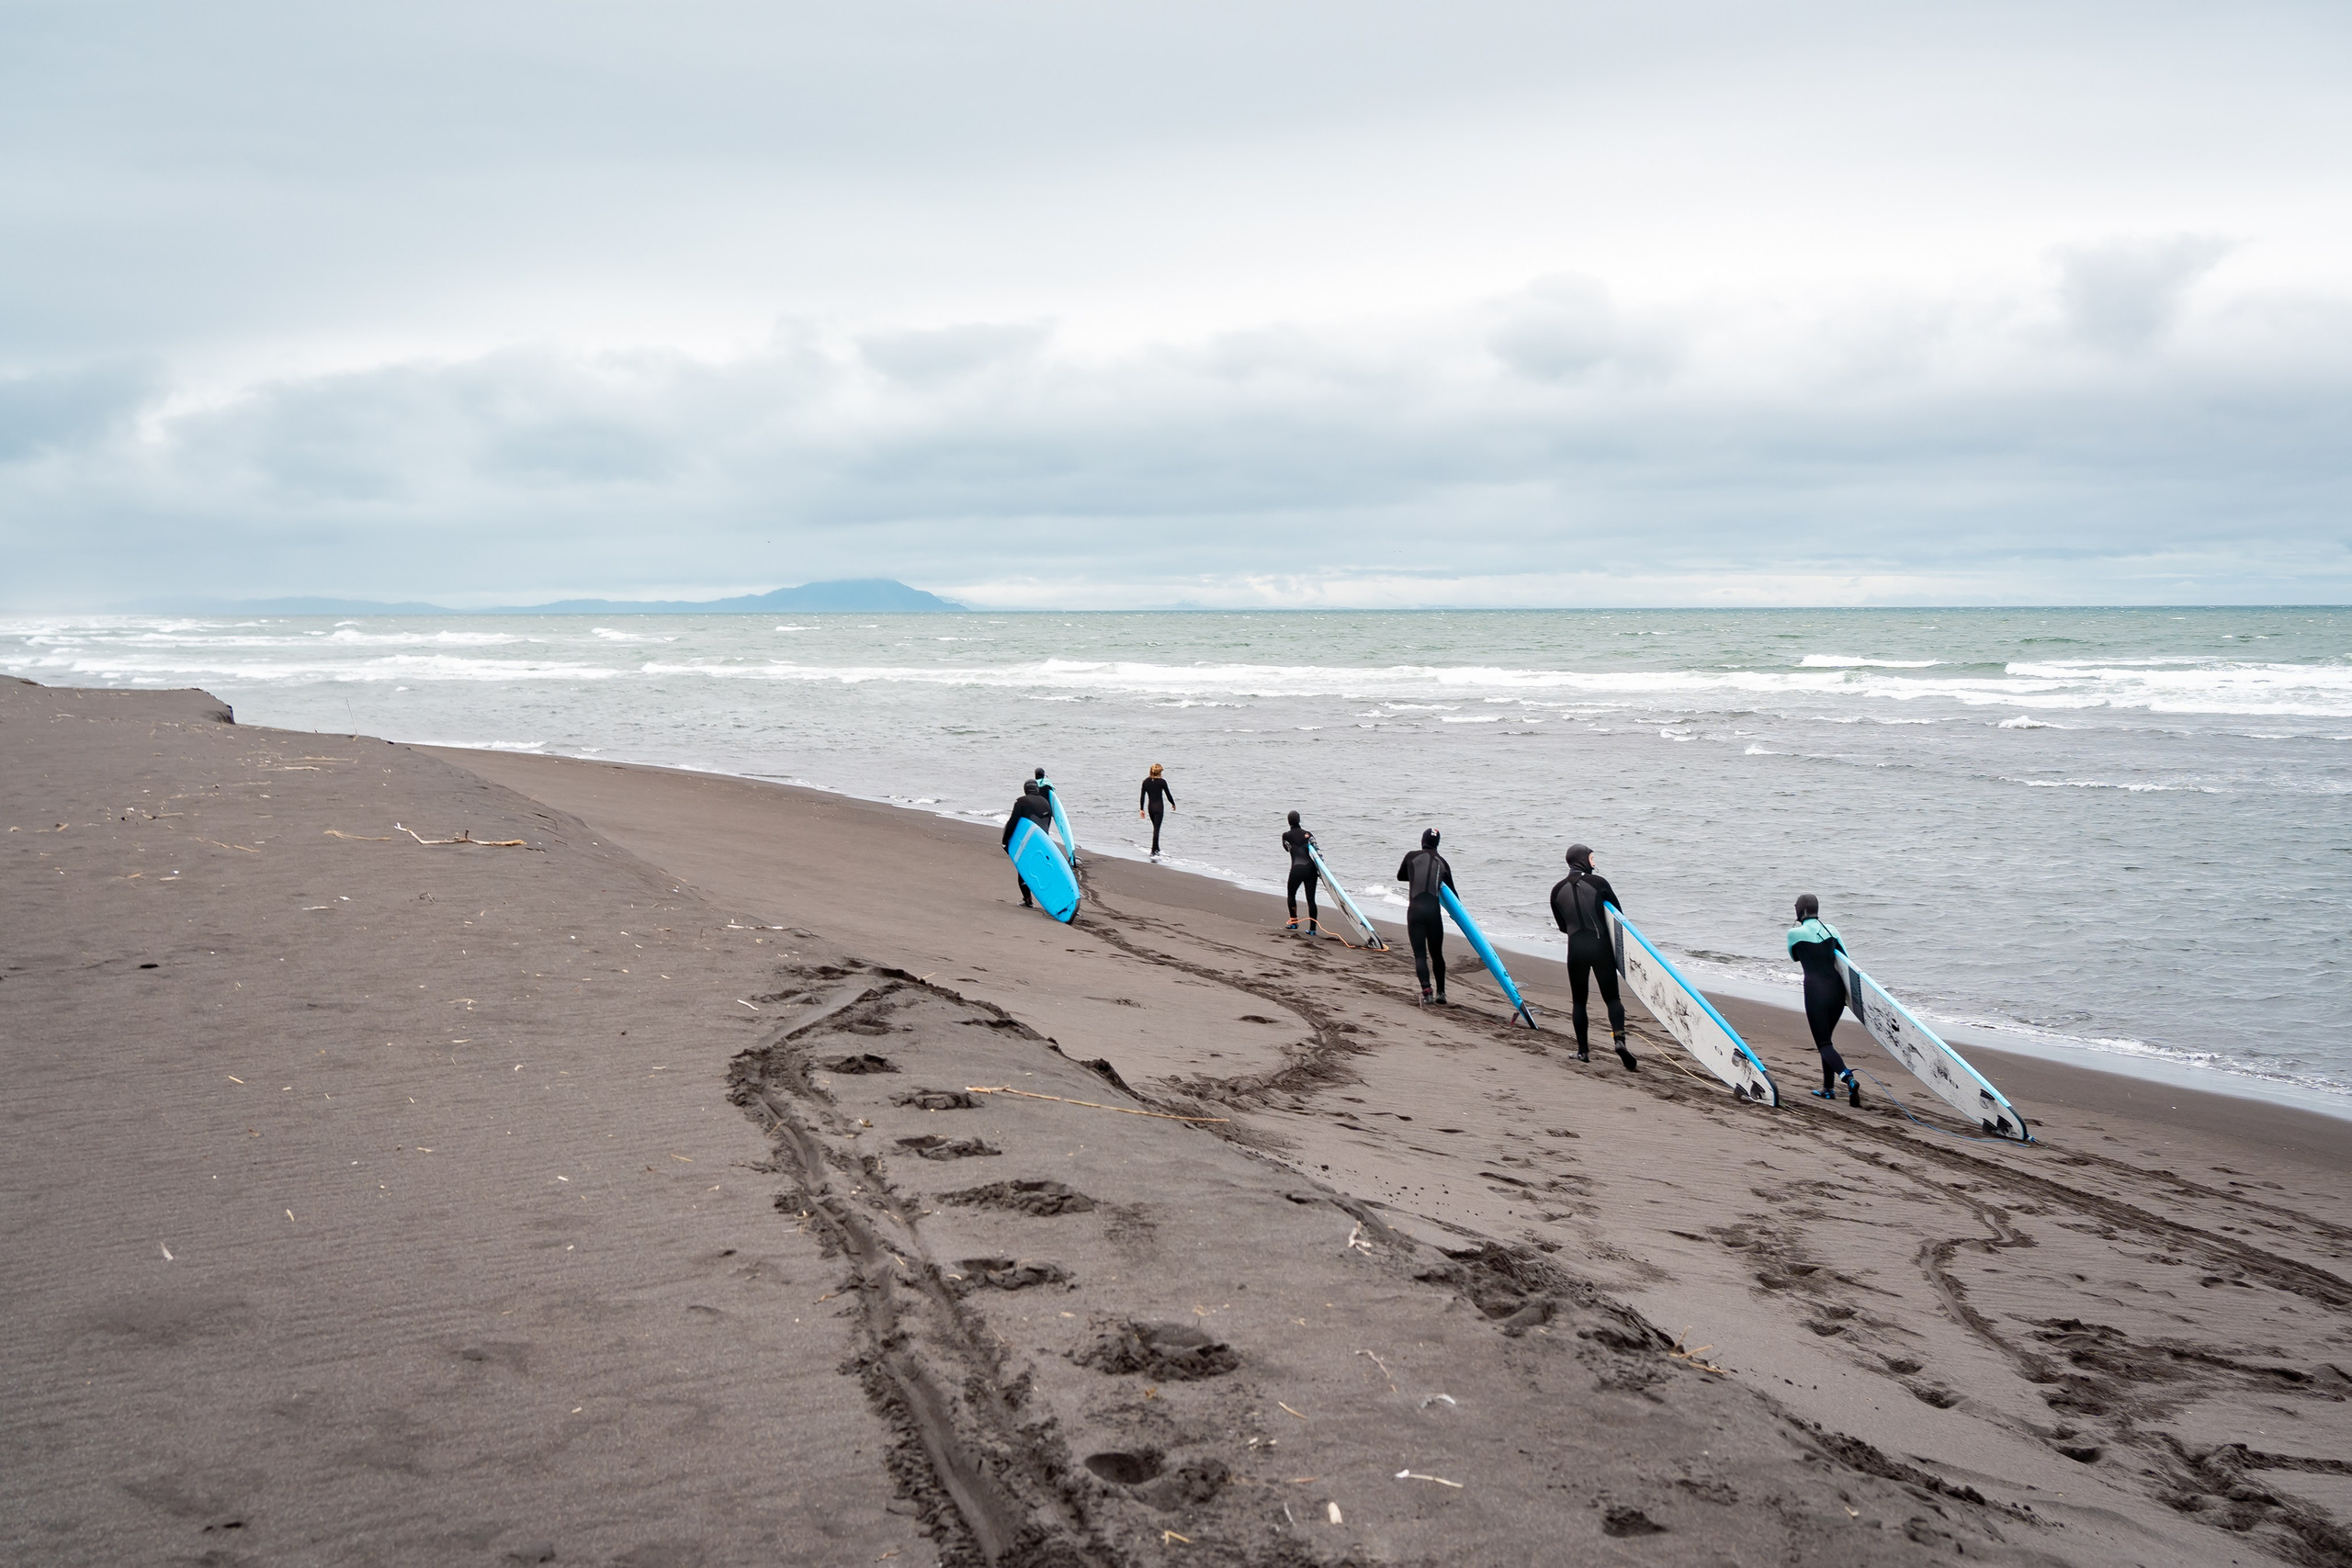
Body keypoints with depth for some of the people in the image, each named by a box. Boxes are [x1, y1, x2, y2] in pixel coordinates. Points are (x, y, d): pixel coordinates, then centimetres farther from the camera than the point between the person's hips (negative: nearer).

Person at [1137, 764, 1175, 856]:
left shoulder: (1146, 782, -2)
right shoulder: (1162, 782, -12)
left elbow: (1142, 796, -1)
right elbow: (1168, 795, -5)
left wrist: (1141, 809, 4)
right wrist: (1173, 804, 12)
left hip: (1150, 807, 4)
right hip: (1159, 807, -4)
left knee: (1155, 827, 20)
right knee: (1157, 828, -3)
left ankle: (1156, 848, 28)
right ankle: (1154, 850, -6)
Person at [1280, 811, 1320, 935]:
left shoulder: (1286, 836, 5)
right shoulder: (1308, 834, 8)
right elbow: (1316, 852, 0)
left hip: (1297, 869, -2)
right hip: (1311, 869, 2)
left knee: (1291, 895, 21)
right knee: (1311, 899, 3)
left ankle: (1294, 922, 17)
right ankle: (1312, 929, 0)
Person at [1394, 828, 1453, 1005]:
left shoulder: (1411, 857, 4)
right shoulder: (1442, 862, 9)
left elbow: (1400, 876, 22)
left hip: (1415, 909, -2)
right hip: (1434, 911, 2)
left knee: (1420, 954, -2)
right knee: (1436, 953, 16)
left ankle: (1426, 990, -21)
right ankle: (1441, 992, 22)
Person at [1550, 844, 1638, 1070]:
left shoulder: (1558, 890, 5)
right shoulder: (1598, 882, -4)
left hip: (1576, 947, 2)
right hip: (1601, 945, -2)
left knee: (1578, 1000, 13)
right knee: (1611, 997, 5)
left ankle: (1583, 1050, 15)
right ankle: (1619, 1038, -17)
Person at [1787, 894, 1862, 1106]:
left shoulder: (1794, 933, -5)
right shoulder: (1831, 929, 7)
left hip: (1815, 991, -5)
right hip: (1837, 987, 5)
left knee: (1823, 1044, -1)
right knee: (1827, 1038, 22)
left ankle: (1848, 1077, -28)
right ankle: (1828, 1088, 23)